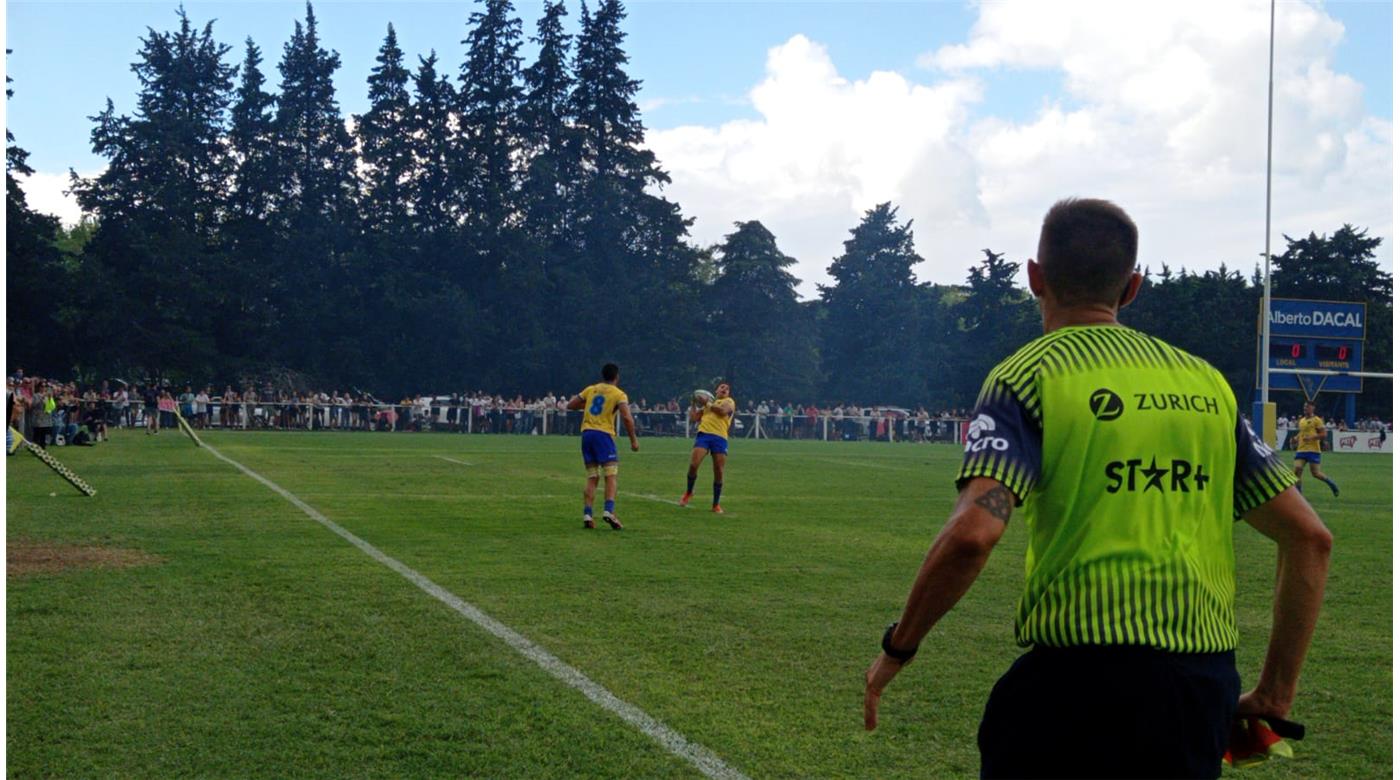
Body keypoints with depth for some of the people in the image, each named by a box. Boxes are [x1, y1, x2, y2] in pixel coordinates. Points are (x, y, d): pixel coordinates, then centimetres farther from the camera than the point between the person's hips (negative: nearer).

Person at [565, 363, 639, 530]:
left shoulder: (590, 389, 14)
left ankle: (587, 514, -1)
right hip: (603, 434, -5)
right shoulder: (619, 394, 1)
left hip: (586, 433, 5)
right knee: (611, 477, -4)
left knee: (592, 478, 10)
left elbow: (571, 405, 15)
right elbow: (627, 417, -12)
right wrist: (633, 440, -6)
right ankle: (609, 511, -22)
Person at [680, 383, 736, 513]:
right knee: (694, 465, -16)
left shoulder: (728, 401, 17)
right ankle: (689, 492, 10)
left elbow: (723, 411, -5)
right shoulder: (706, 404, 28)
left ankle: (716, 505, 10)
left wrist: (708, 404, 4)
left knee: (719, 472, -3)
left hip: (720, 437, -2)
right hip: (703, 434, 2)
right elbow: (694, 418, 23)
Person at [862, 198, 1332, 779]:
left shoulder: (1027, 375, -4)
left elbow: (971, 535, -20)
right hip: (1206, 684, 5)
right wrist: (1275, 695, 17)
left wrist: (896, 650, -6)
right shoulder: (1207, 384, 12)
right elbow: (1310, 537, 12)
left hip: (1080, 680, -5)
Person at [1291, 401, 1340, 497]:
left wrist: (1311, 437, -21)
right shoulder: (1301, 420, 16)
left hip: (1313, 450, -6)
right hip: (1301, 450, 6)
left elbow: (1324, 434, -9)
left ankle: (1333, 485, 20)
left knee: (1316, 473, -4)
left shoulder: (1317, 420, -5)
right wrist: (1296, 438, 9)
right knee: (1297, 470, -9)